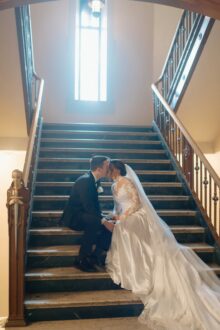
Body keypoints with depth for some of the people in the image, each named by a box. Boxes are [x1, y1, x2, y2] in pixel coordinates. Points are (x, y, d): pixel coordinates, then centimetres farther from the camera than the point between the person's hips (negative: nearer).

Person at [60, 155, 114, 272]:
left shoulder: (94, 180, 4)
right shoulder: (84, 180, -23)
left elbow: (95, 203, 8)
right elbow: (88, 207, -29)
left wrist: (103, 217, -7)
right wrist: (103, 221, -31)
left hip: (85, 215, 9)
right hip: (73, 217, -9)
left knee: (110, 224, -8)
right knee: (94, 222, -35)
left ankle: (95, 256, -4)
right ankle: (81, 260, -23)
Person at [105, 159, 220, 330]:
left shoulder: (127, 181, -13)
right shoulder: (115, 186, 14)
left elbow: (137, 202, -17)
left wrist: (123, 217, -18)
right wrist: (116, 215, 1)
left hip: (136, 218, -8)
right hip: (125, 220, 8)